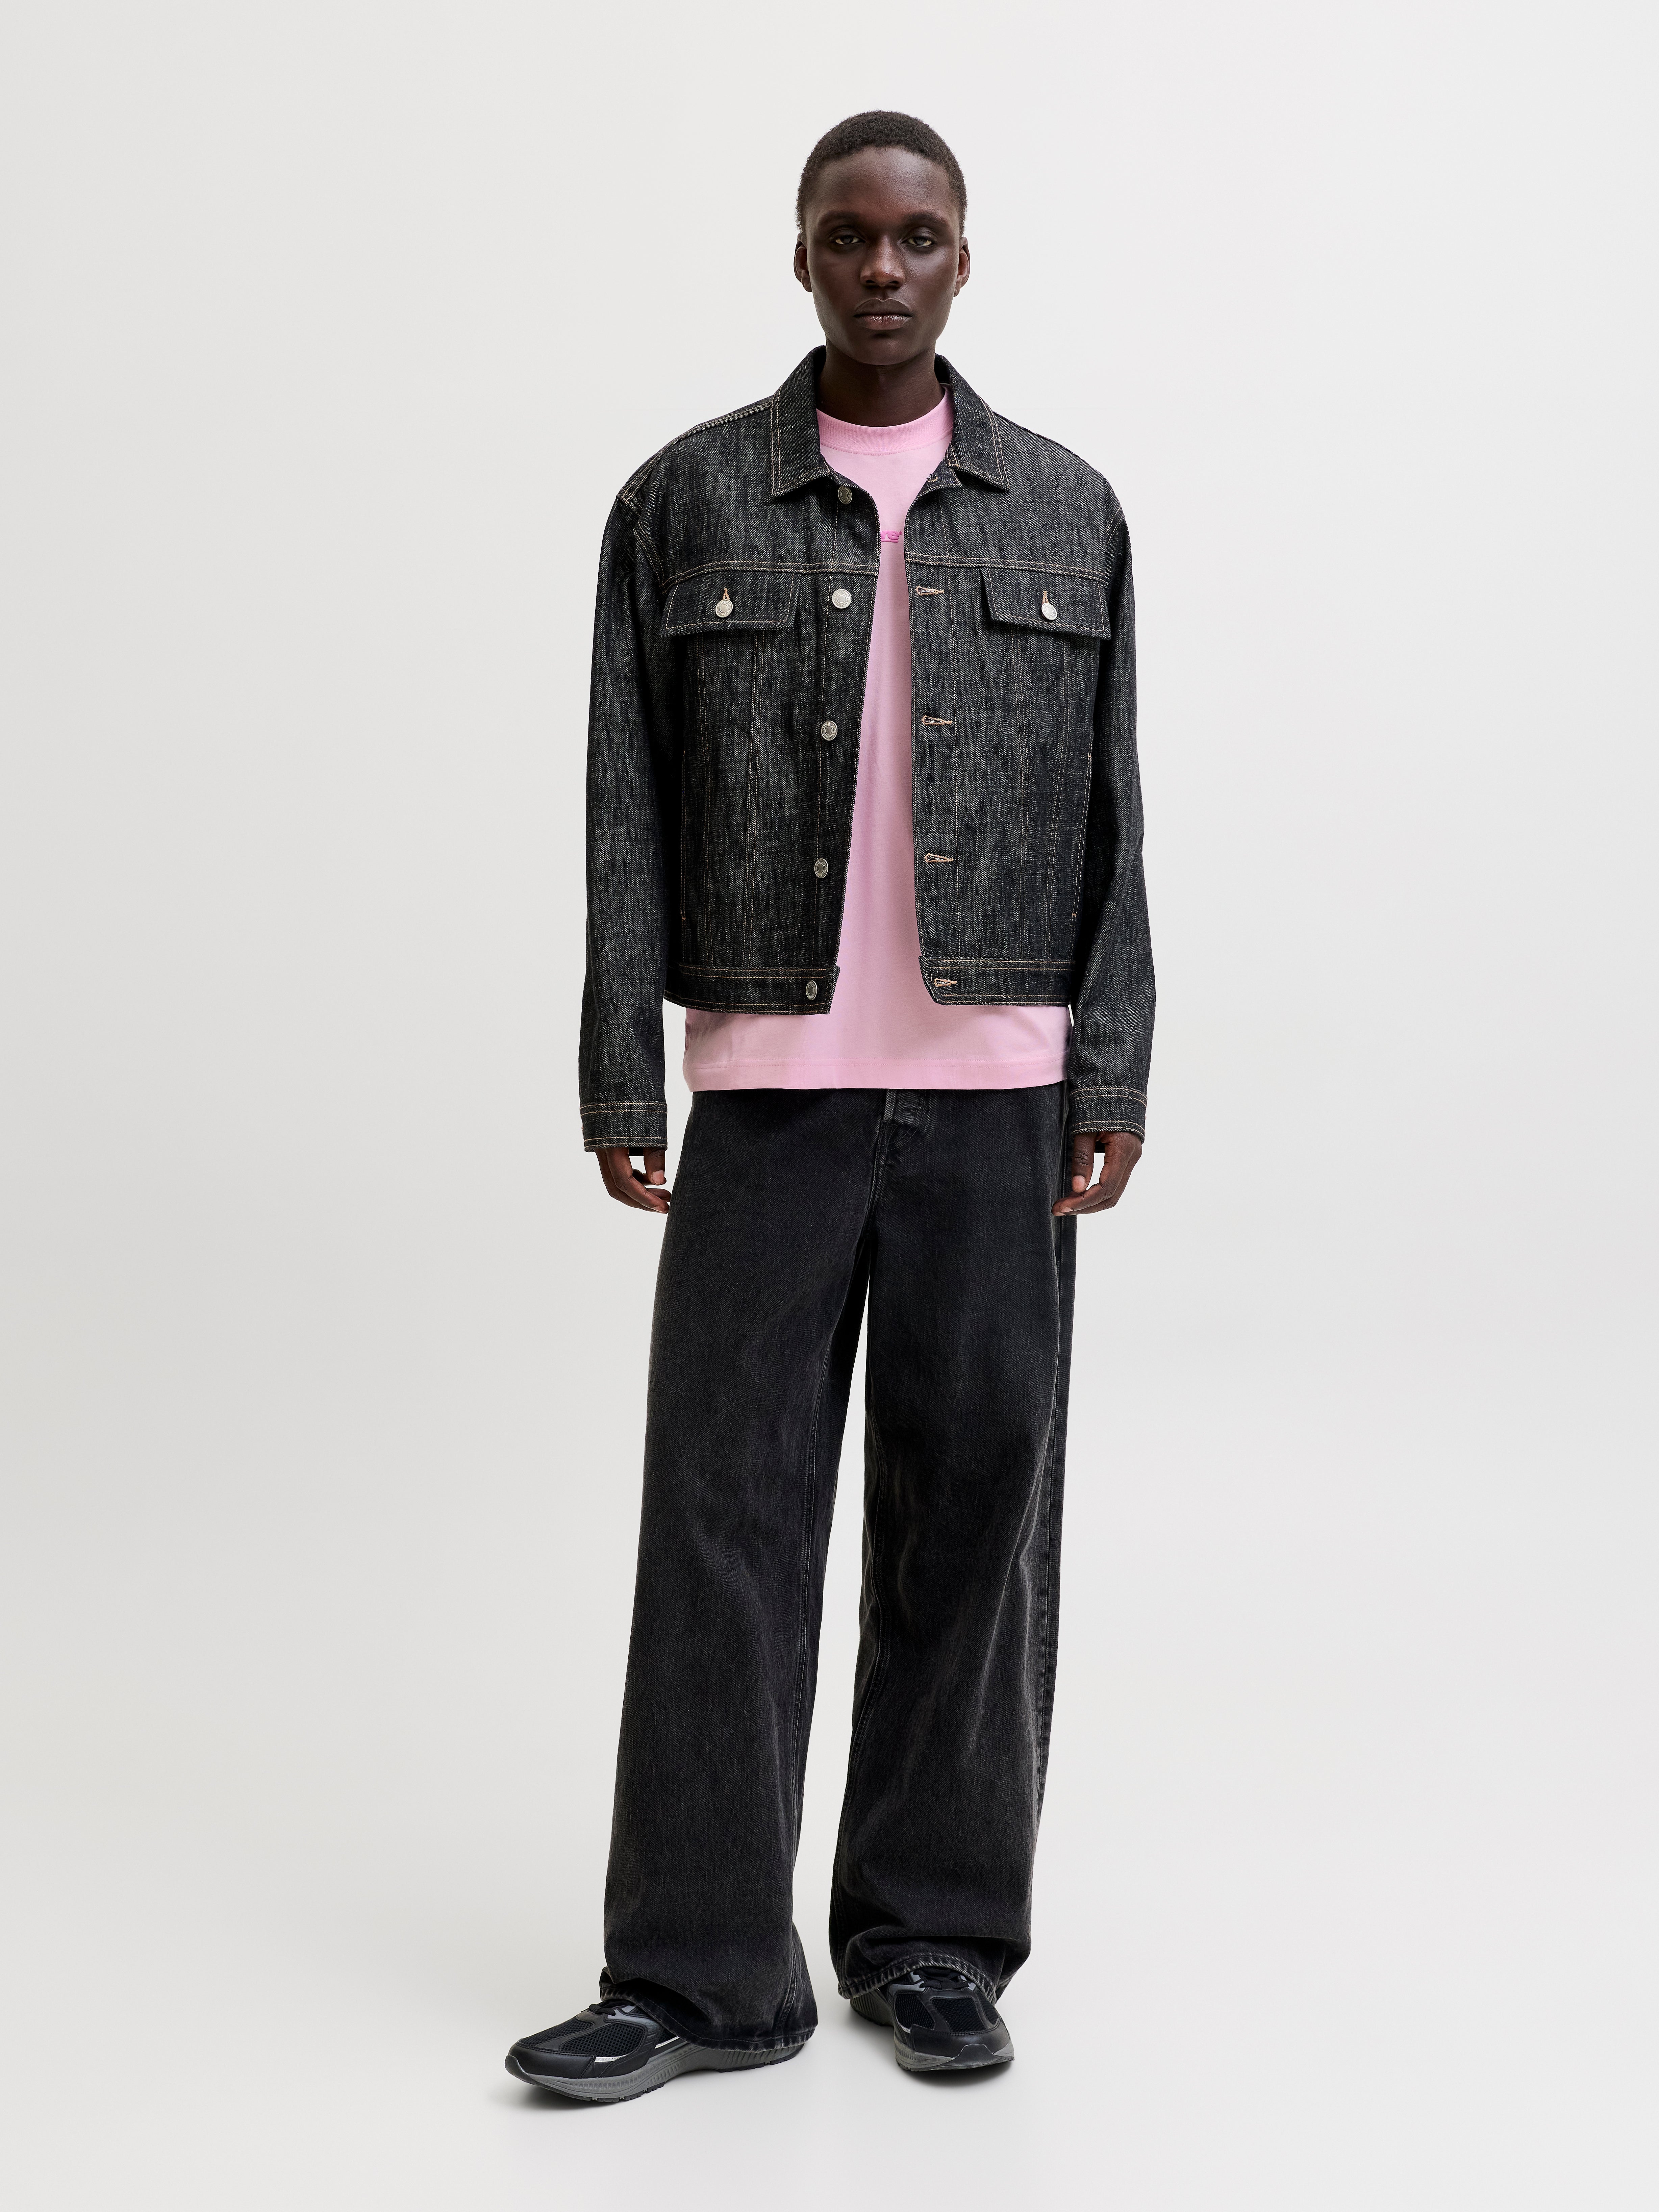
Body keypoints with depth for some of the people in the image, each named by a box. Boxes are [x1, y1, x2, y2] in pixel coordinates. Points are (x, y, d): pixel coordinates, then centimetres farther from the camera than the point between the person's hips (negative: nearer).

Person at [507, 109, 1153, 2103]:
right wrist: (619, 1080, -2)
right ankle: (699, 1970, 8)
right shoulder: (685, 502, 6)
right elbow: (629, 814, 3)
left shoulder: (1066, 514, 9)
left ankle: (934, 1936, 19)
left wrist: (1113, 1078, 0)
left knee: (972, 1503, 5)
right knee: (726, 1503, -1)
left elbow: (1108, 818, 7)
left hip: (995, 1092, 1)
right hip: (767, 1085, -1)